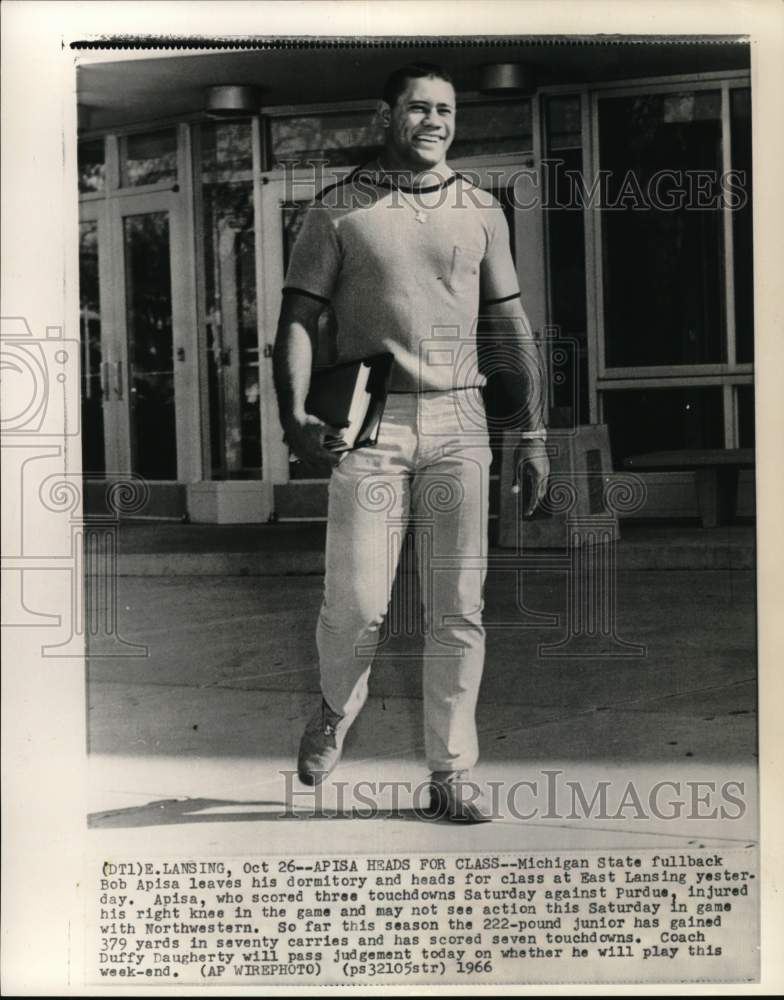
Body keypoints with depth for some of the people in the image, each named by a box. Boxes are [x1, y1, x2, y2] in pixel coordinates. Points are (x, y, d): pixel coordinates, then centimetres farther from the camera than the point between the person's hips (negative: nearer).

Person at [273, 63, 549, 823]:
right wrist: (294, 416, -15)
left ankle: (452, 773, 10)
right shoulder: (337, 211, 6)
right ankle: (337, 710, 24)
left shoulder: (480, 212, 14)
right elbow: (298, 319, 1)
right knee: (356, 603, -7)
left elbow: (509, 327, 15)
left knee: (457, 608, 2)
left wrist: (532, 431, 10)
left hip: (457, 422, 3)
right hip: (370, 422, -2)